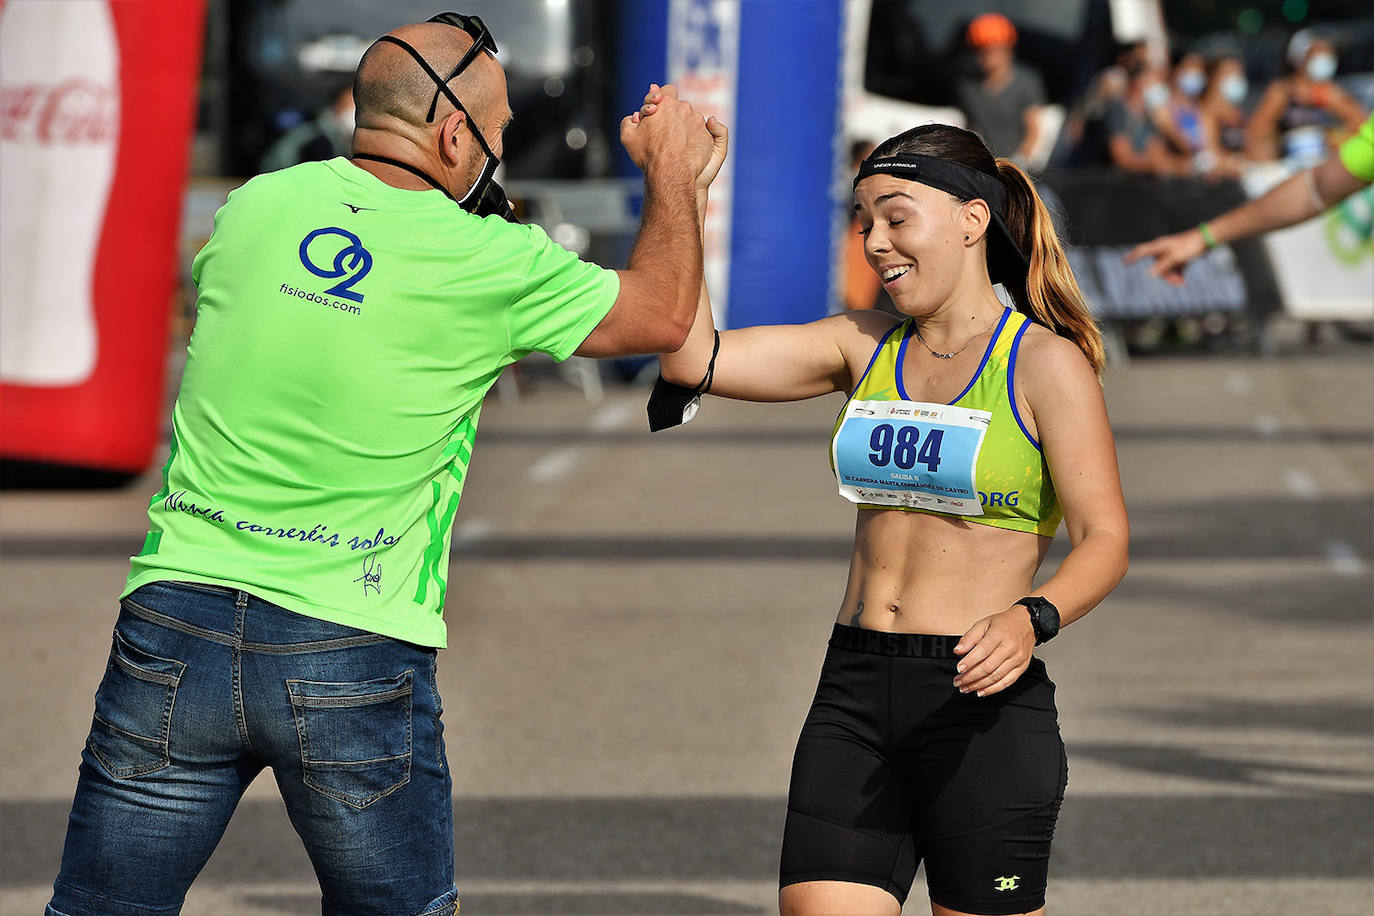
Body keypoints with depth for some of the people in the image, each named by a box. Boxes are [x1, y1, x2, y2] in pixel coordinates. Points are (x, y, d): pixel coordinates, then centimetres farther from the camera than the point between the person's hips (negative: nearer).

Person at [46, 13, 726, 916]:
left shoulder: (255, 207, 5)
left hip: (177, 616, 3)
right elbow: (665, 313, 10)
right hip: (354, 655, -3)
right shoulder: (491, 266, -6)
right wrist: (673, 175, 26)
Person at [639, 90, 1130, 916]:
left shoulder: (1044, 364, -5)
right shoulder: (865, 347, 11)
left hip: (979, 702, -4)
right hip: (855, 693, 5)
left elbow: (1104, 540, -9)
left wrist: (1031, 619, -29)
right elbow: (697, 360, 3)